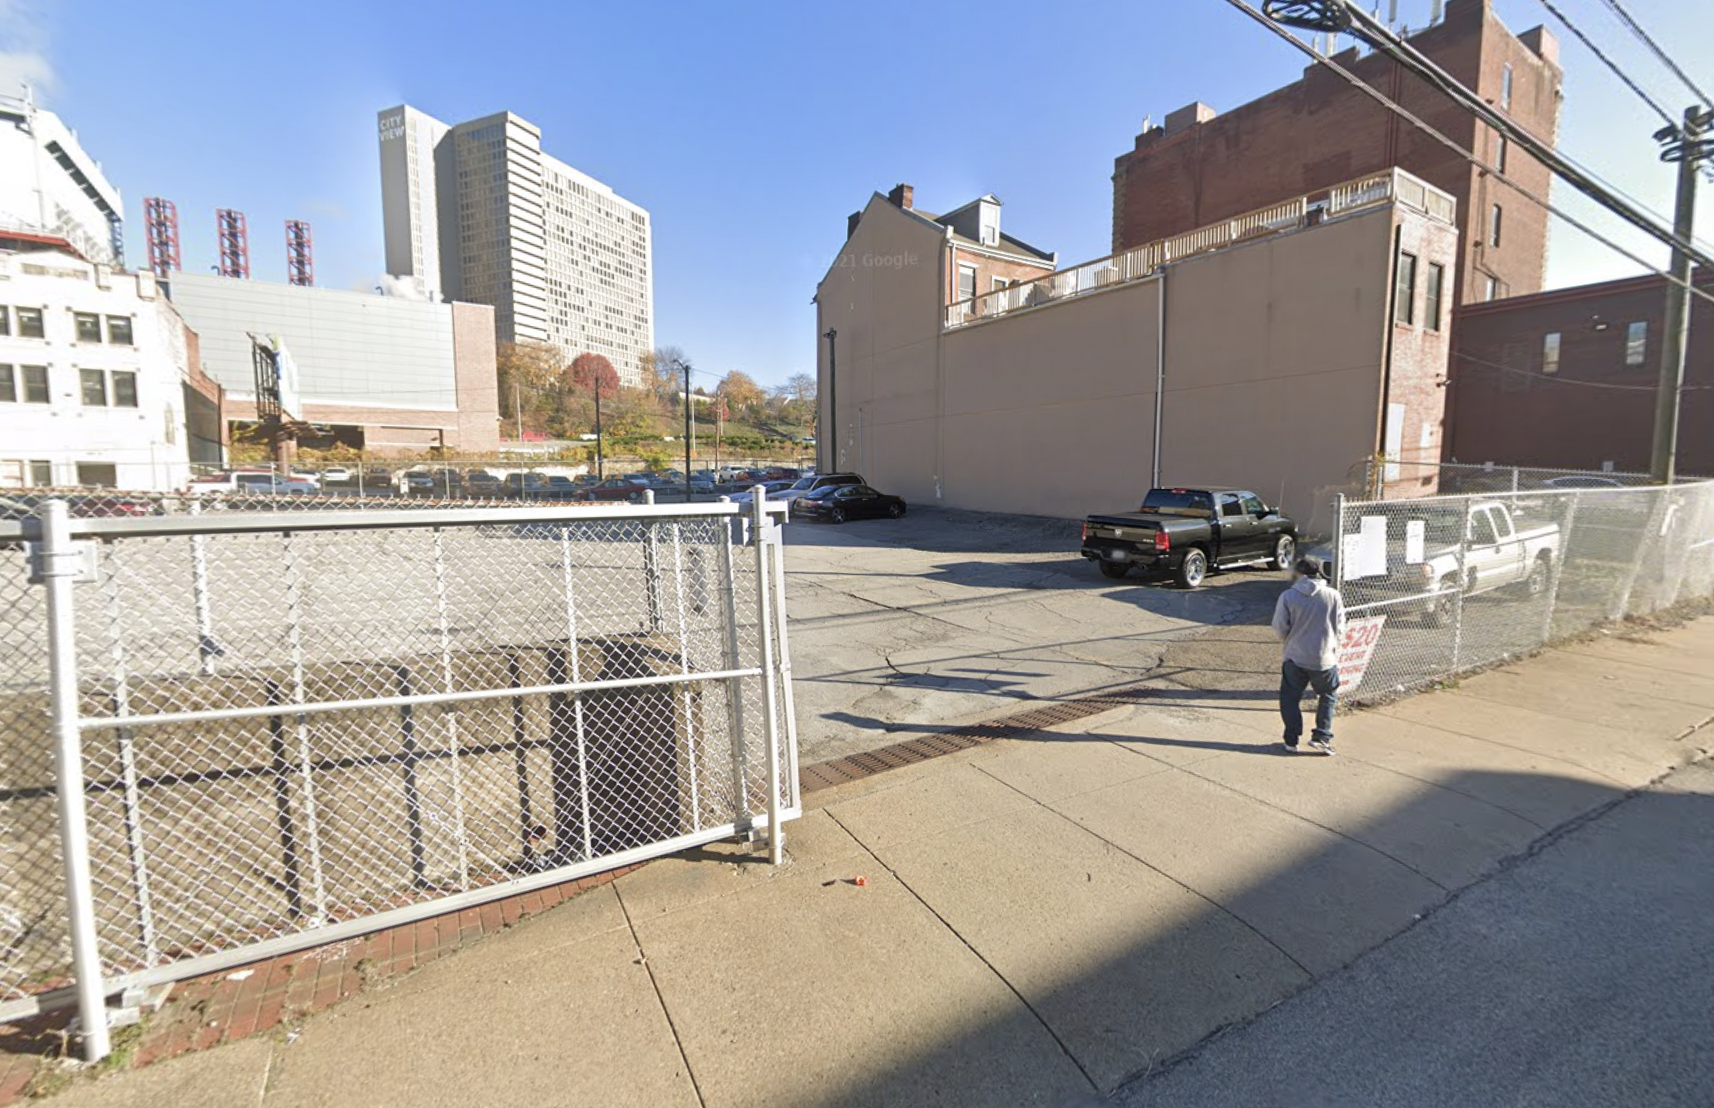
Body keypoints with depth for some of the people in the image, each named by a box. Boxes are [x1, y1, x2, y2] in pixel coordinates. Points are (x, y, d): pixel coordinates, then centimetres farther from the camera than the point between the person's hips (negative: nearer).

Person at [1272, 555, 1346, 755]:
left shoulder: (1288, 596, -11)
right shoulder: (1334, 596, -6)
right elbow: (1340, 630, 0)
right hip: (1325, 658, 1)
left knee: (1291, 699, 14)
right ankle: (1321, 736, 18)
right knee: (1329, 697, 23)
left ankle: (1292, 740, 17)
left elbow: (1280, 629, -7)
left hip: (1295, 658, -1)